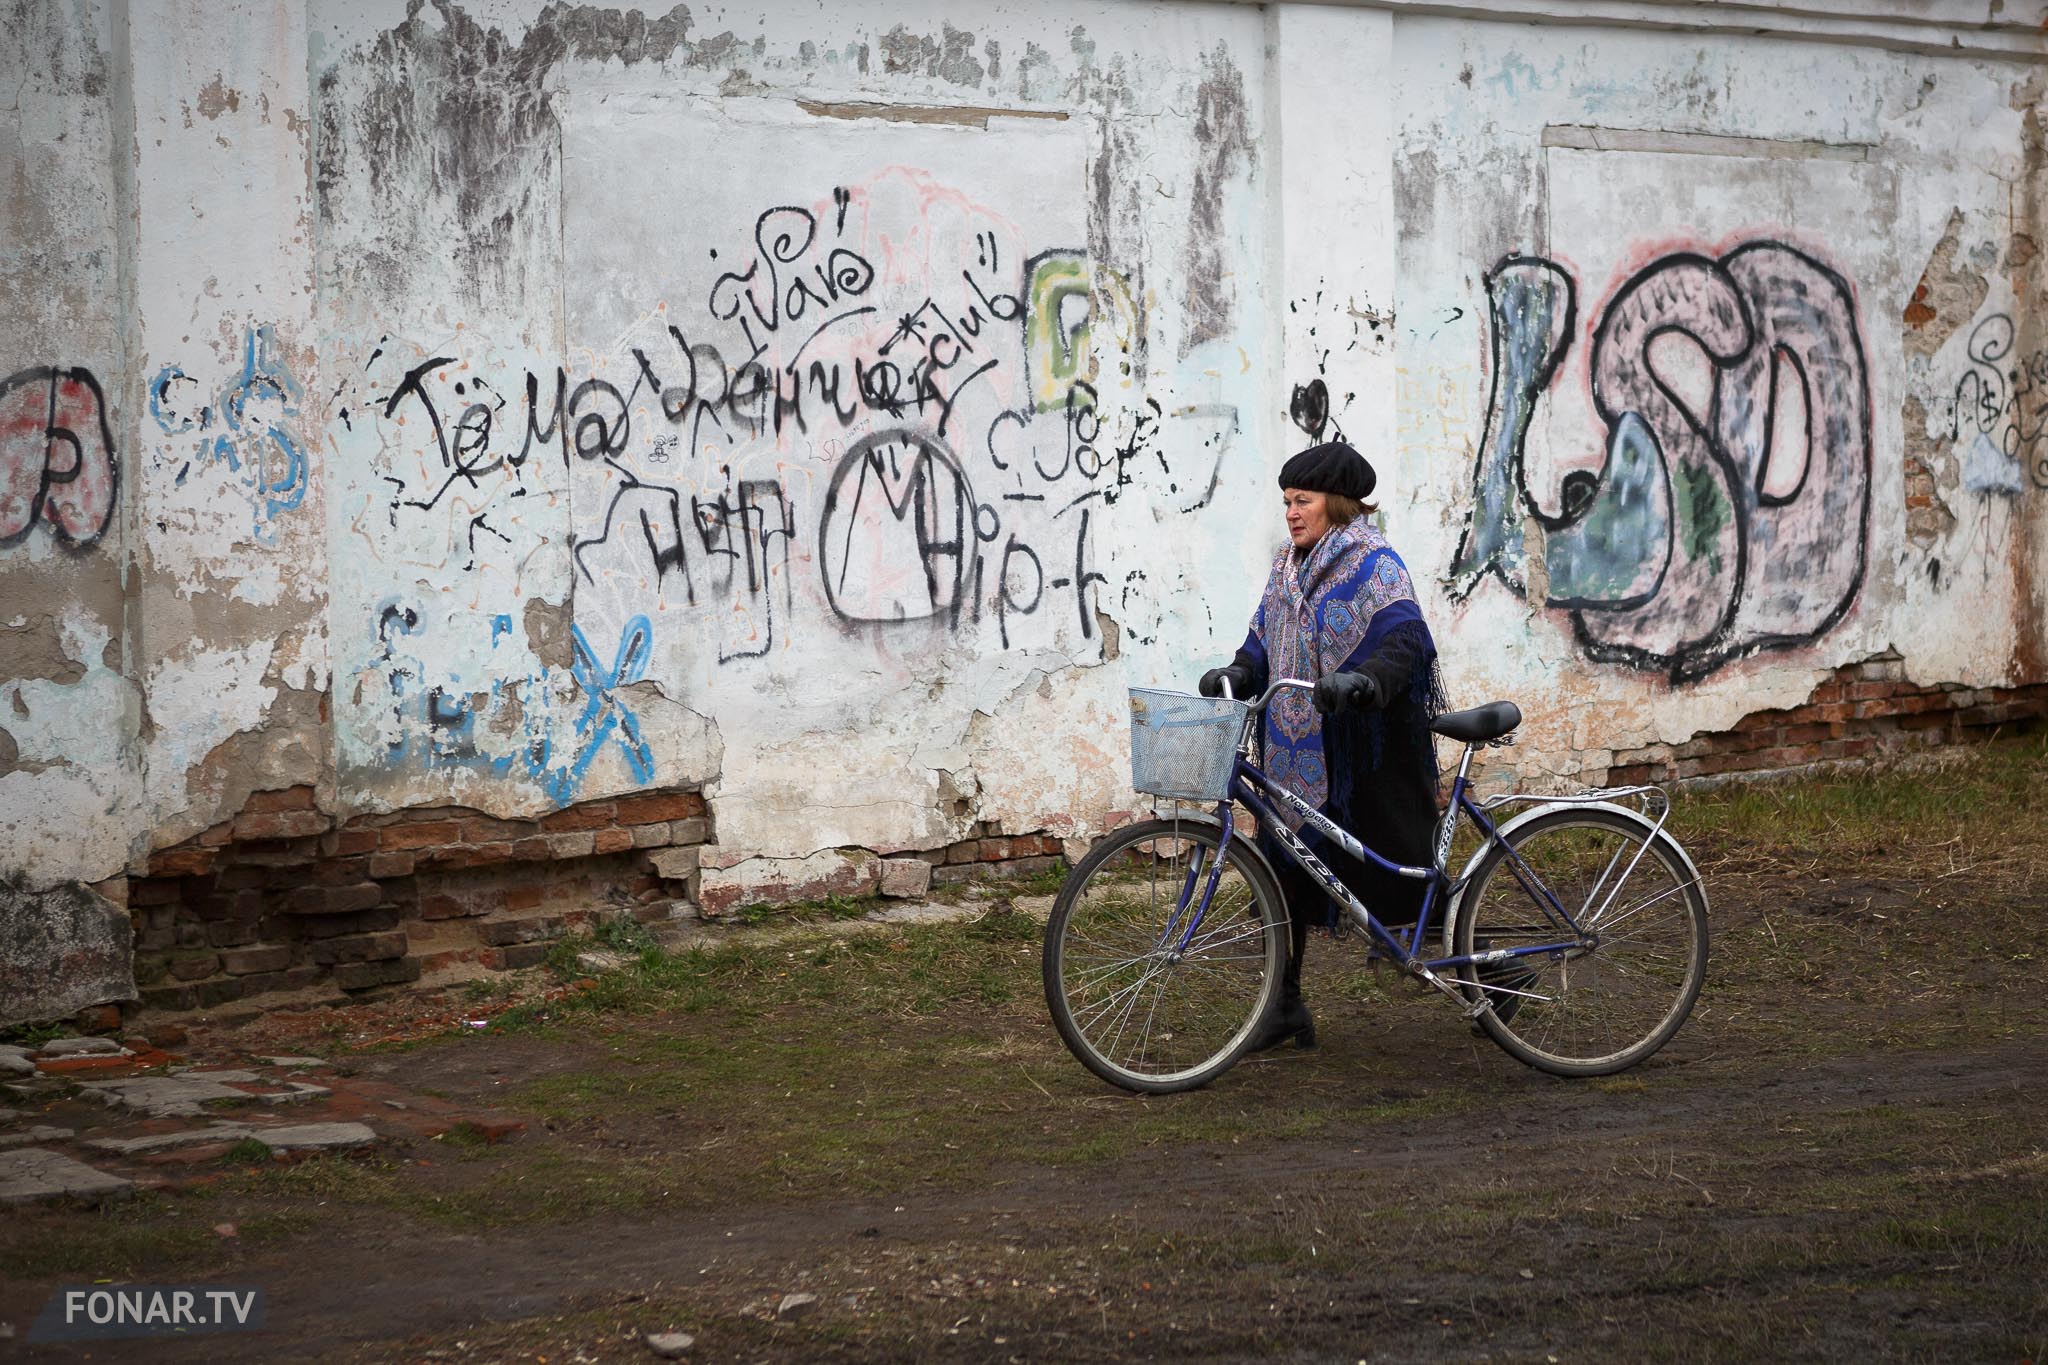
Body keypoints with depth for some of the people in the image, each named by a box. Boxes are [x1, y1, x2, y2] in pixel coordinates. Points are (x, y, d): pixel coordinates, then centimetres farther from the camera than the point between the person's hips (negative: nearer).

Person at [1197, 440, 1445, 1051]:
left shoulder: (1375, 564, -10)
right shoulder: (1288, 566, 12)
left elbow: (1405, 638, -23)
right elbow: (1265, 641, 14)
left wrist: (1361, 680, -41)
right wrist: (1236, 674, -8)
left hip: (1370, 748, -7)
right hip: (1299, 746, 7)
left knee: (1403, 863, 0)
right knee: (1284, 868, 5)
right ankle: (1286, 1006, 15)